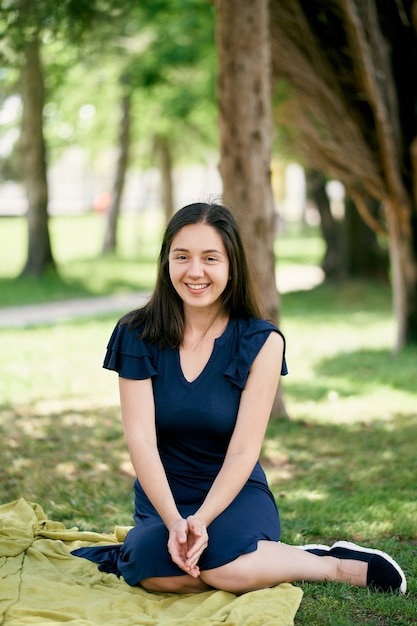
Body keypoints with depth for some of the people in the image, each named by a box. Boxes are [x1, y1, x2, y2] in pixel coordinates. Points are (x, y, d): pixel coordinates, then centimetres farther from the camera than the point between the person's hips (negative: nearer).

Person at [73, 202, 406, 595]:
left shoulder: (262, 342, -5)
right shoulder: (137, 336, -3)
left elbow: (243, 451, -10)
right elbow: (140, 438, -11)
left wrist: (201, 520, -25)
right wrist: (173, 522, -25)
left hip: (235, 493, 0)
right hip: (163, 496, 0)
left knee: (227, 566, -34)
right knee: (159, 573, -36)